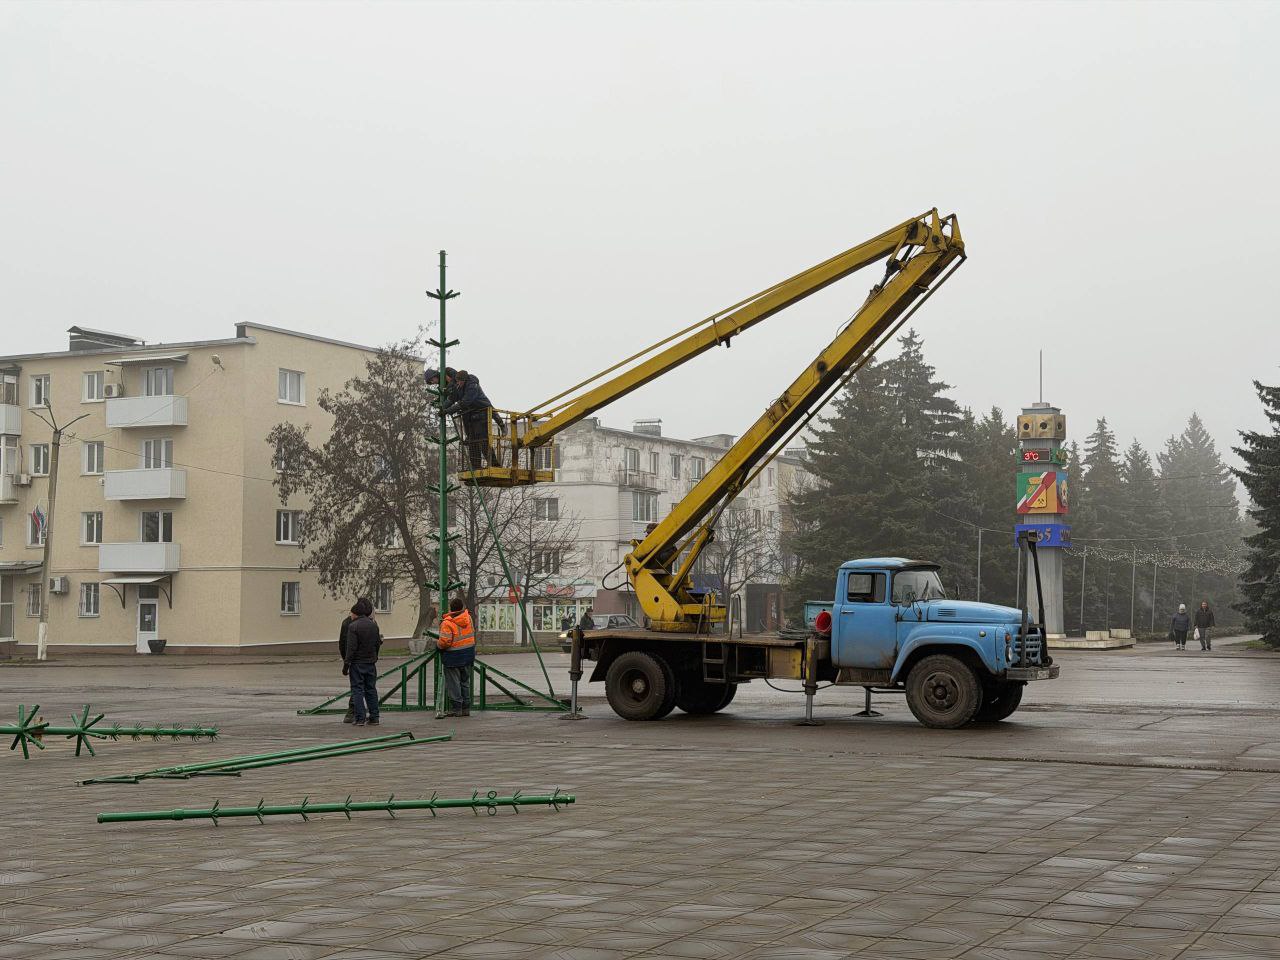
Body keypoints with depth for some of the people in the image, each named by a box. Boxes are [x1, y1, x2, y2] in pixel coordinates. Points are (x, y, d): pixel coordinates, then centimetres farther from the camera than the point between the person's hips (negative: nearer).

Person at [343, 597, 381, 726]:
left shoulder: (353, 626, -13)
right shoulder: (373, 625, 5)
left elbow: (351, 648, -16)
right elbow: (378, 643, 12)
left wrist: (346, 664, -11)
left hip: (357, 663, -5)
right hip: (371, 663, 5)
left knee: (357, 690, 0)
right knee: (371, 689, 12)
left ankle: (360, 718, -5)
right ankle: (374, 718, 13)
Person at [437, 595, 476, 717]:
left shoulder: (447, 623, -19)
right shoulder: (468, 617, 0)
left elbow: (444, 642, -23)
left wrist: (437, 643, -1)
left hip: (453, 657, -6)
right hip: (468, 655, 6)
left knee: (453, 683, 1)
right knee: (464, 682, 16)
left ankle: (456, 708, 0)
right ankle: (466, 708, 18)